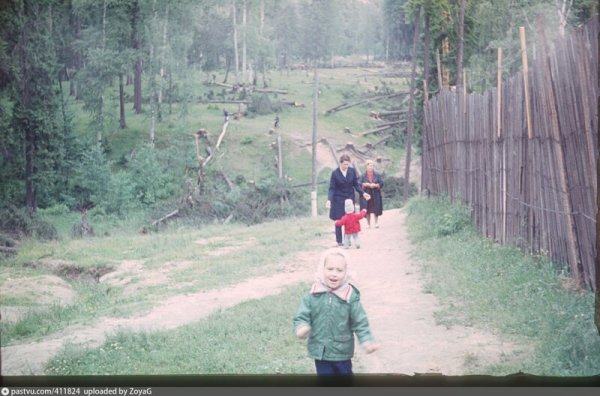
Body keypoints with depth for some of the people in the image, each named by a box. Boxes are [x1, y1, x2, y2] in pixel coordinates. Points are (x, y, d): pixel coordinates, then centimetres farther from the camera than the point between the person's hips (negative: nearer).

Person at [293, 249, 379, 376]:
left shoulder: (350, 296, -14)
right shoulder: (313, 296, -10)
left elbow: (360, 323, -10)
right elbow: (301, 316, -8)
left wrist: (367, 341, -23)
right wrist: (301, 328, -30)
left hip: (342, 352, -1)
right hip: (320, 351, 1)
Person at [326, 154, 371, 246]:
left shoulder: (352, 171, -4)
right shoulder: (335, 173, -12)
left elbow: (356, 184, 5)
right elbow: (332, 188, -11)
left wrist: (363, 193, -7)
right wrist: (329, 200, -23)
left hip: (349, 198, 3)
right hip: (338, 200, -3)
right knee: (339, 220, 3)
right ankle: (339, 241, 12)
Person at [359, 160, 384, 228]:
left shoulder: (377, 175, 4)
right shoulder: (363, 176, 4)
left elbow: (381, 183, -1)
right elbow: (359, 184, -3)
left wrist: (375, 185, -16)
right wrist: (365, 184, -18)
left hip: (375, 195, 0)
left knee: (376, 210, -3)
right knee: (367, 210, 0)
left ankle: (376, 223, 5)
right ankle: (368, 224, 9)